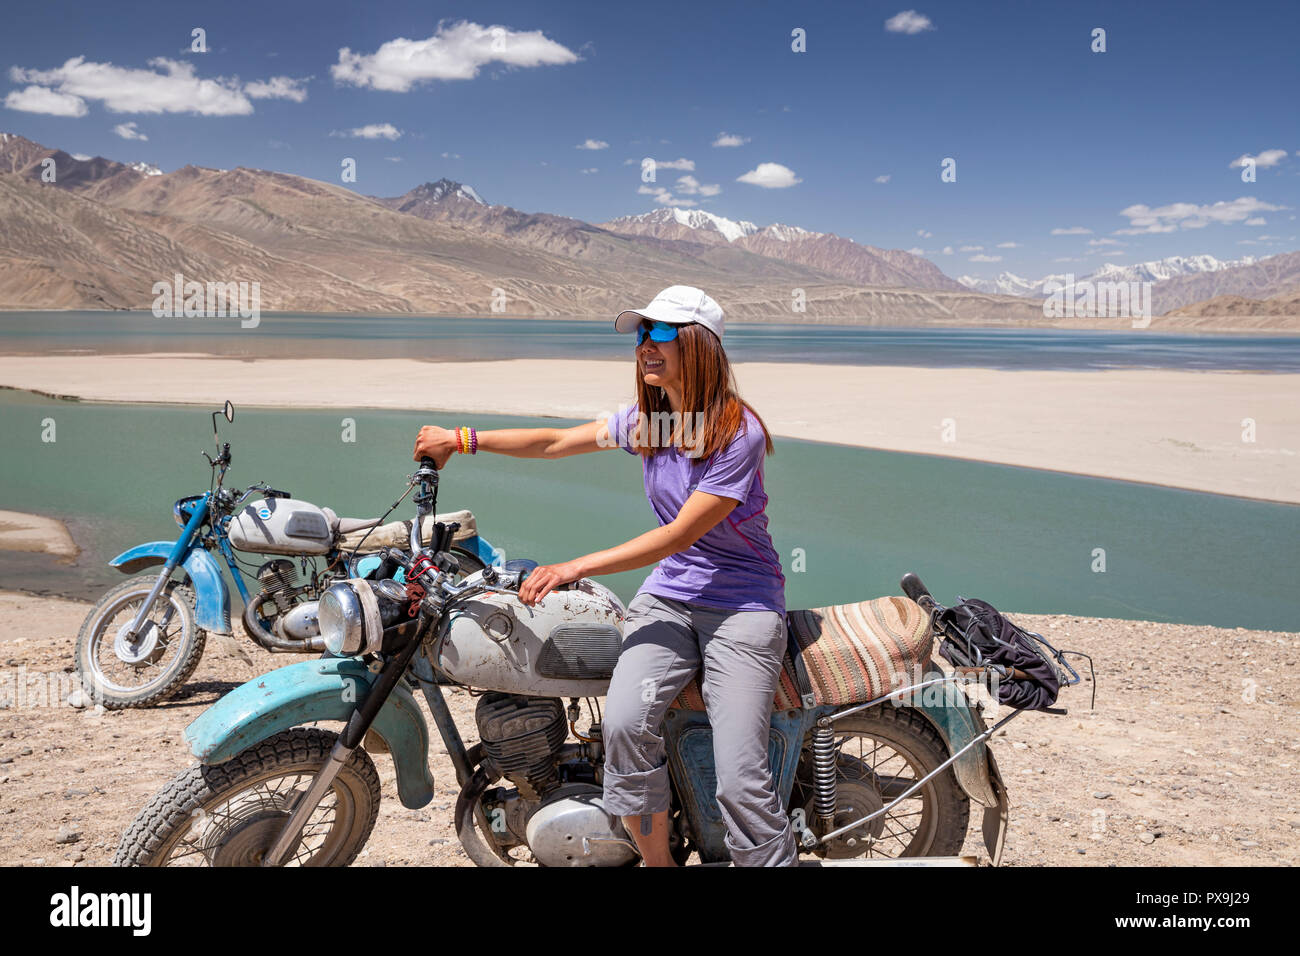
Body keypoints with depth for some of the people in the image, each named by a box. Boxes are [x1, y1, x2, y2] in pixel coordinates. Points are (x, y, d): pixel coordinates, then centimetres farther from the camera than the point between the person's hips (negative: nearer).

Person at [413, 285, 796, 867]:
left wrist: (574, 568, -21)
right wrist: (462, 439, 11)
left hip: (742, 605, -5)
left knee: (740, 780, -16)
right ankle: (656, 860, 0)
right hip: (667, 596, 5)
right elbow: (557, 442, 16)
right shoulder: (645, 420, 6)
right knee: (623, 724, -21)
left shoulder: (739, 432, -16)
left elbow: (679, 534, -19)